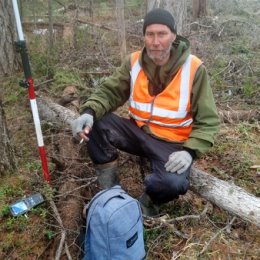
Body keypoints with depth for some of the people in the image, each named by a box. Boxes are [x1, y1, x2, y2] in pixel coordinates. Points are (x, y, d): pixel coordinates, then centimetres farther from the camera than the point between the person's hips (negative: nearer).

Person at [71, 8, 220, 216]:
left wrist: (190, 151, -25)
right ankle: (110, 189, -2)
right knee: (95, 123, -19)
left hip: (172, 143, -3)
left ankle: (150, 199, 6)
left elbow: (208, 121, -10)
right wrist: (89, 111, -25)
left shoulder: (194, 68, -12)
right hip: (137, 132, 4)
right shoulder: (134, 61, -3)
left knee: (173, 183, -34)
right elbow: (110, 91, -3)